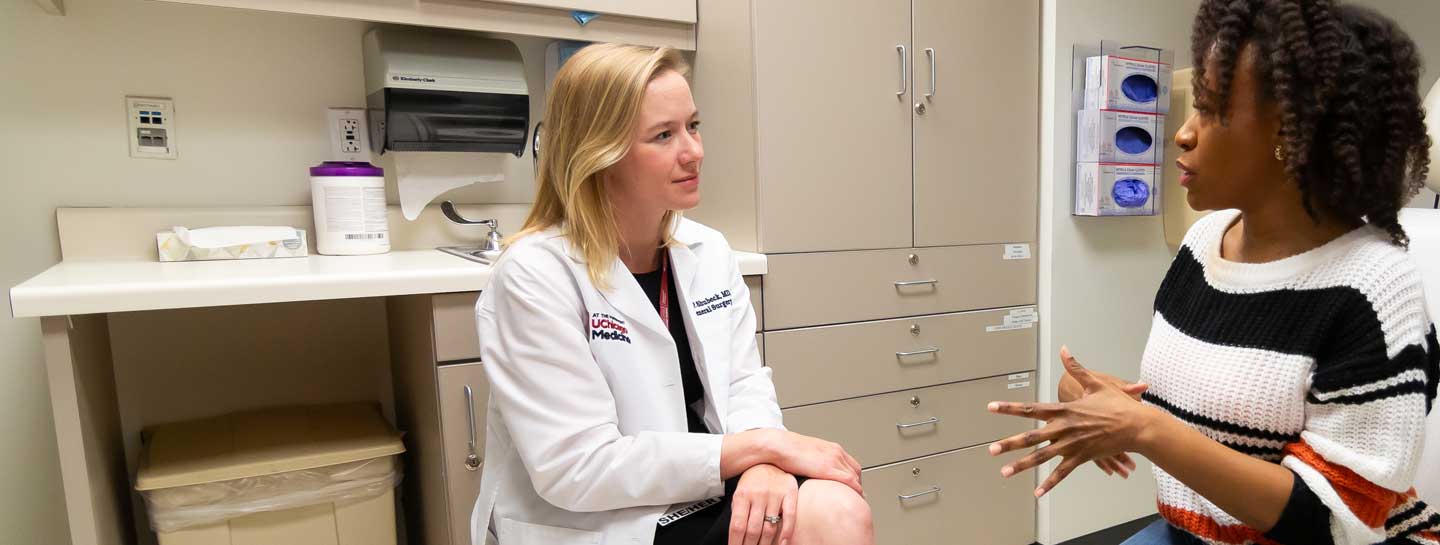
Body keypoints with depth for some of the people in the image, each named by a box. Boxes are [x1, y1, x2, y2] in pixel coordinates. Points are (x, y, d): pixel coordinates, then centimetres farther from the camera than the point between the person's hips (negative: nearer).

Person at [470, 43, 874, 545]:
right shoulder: (535, 274, -17)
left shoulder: (709, 250, 3)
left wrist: (763, 461, -21)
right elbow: (576, 469, -21)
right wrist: (761, 445, -20)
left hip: (712, 497, 6)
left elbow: (745, 382, 3)